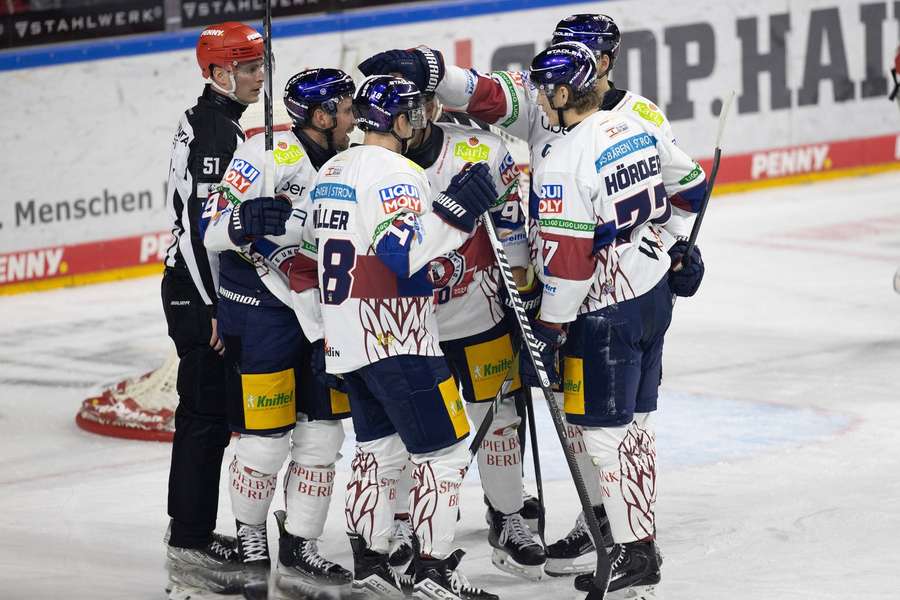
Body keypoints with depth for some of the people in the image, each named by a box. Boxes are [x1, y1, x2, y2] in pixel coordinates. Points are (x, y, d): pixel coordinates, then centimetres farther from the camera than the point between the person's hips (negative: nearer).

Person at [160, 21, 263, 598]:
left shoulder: (211, 121, 15)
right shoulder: (214, 128, -17)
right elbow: (201, 220, -24)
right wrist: (216, 305, -23)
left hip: (200, 290, 10)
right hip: (199, 293, -10)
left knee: (206, 411, 17)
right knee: (208, 415, -10)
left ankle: (191, 529, 26)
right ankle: (189, 551, -10)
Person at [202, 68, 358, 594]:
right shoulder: (270, 155, -16)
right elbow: (212, 230, -18)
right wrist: (246, 221, -38)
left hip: (317, 313, 8)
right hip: (261, 313, -8)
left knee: (323, 432, 7)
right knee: (267, 437, -3)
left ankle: (299, 548, 16)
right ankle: (250, 536, 20)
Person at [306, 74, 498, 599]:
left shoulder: (333, 171, 13)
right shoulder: (395, 172, -16)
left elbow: (315, 238, 21)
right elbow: (403, 252, -27)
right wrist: (455, 211, -25)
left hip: (344, 336, 9)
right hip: (394, 339, -9)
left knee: (380, 445, 17)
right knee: (443, 448, -3)